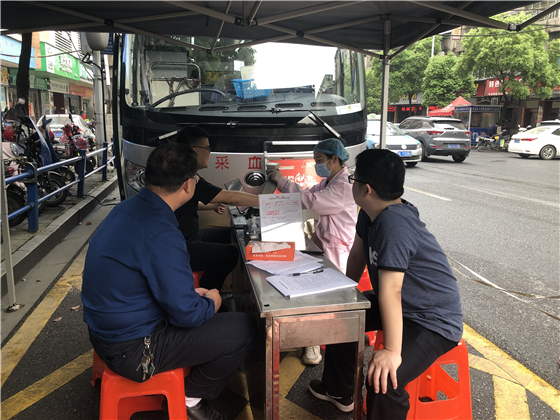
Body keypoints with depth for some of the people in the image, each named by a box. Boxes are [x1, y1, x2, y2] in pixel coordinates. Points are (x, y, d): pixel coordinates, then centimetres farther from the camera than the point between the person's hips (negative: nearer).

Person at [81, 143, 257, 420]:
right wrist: (211, 302, -3)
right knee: (244, 328, -5)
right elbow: (186, 314, -24)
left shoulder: (125, 209, 1)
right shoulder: (161, 235, -30)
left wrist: (191, 293, 11)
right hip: (131, 349, -10)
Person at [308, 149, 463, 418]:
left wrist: (392, 350, -34)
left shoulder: (394, 223, -34)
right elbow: (357, 256, 9)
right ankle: (339, 392, 40)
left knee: (382, 381, -29)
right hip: (403, 306, 10)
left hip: (434, 322, -10)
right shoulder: (370, 213, -4)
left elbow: (390, 290, -36)